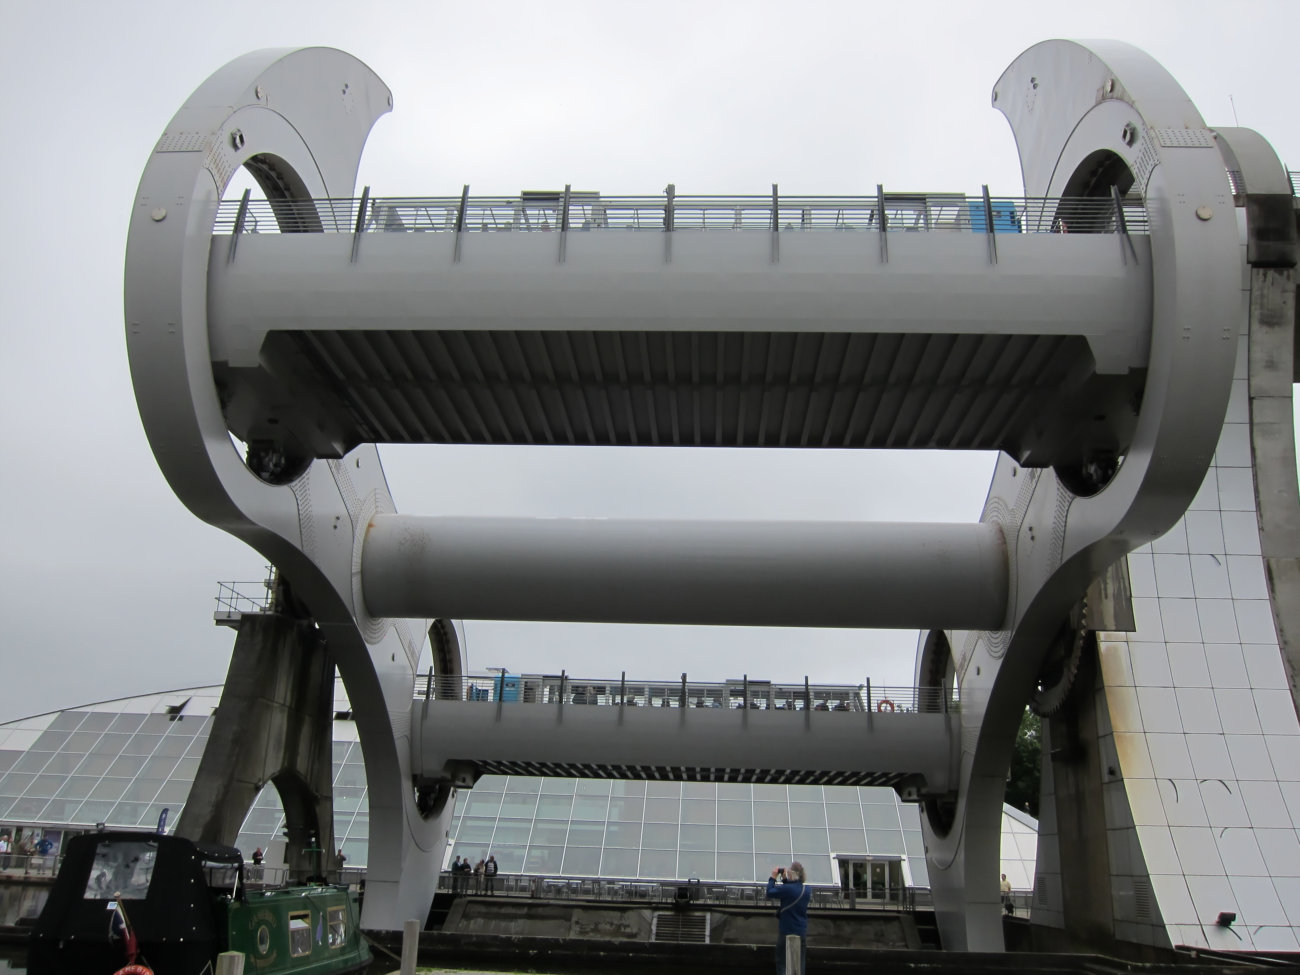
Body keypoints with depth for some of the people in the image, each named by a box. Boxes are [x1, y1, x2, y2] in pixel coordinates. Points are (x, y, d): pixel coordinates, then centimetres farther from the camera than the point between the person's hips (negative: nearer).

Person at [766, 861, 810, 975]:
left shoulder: (787, 889, -22)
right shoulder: (807, 889, 0)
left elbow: (769, 892, -11)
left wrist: (773, 877, -1)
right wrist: (785, 880, 8)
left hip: (786, 931, -5)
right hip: (802, 932, 5)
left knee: (782, 962, 6)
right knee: (800, 965, 11)